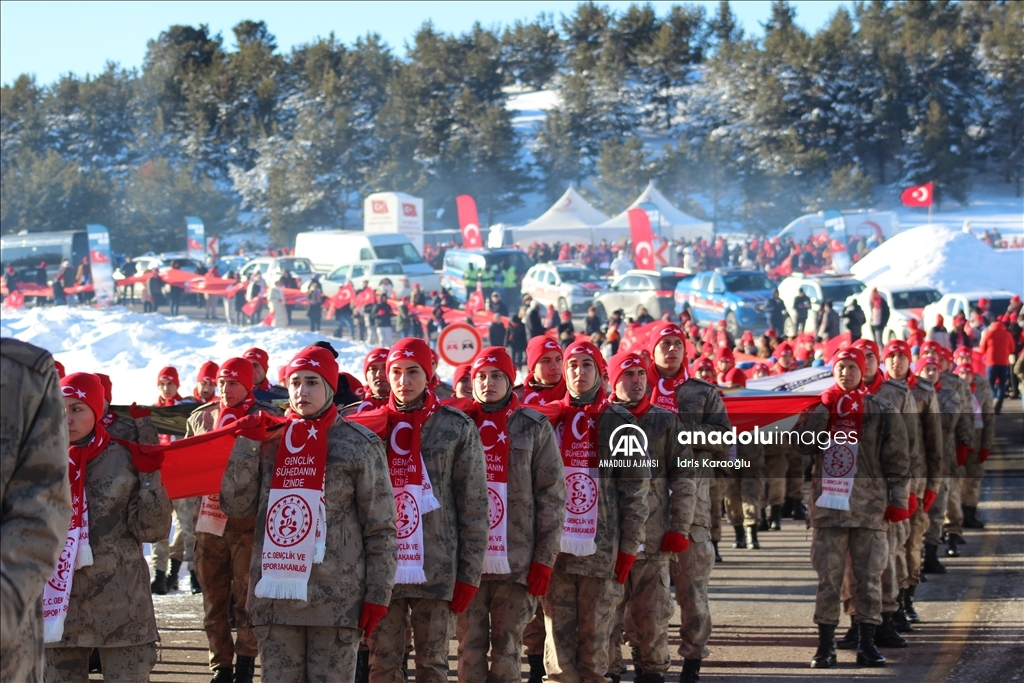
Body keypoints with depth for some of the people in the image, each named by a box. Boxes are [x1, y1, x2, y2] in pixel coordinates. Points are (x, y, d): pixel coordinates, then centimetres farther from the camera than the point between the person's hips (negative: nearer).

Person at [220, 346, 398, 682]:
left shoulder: (360, 444, 0)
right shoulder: (270, 440, 11)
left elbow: (381, 528, -1)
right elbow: (236, 506, 6)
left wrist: (377, 595, -6)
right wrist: (246, 446, -3)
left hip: (337, 600, -3)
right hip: (276, 595, 3)